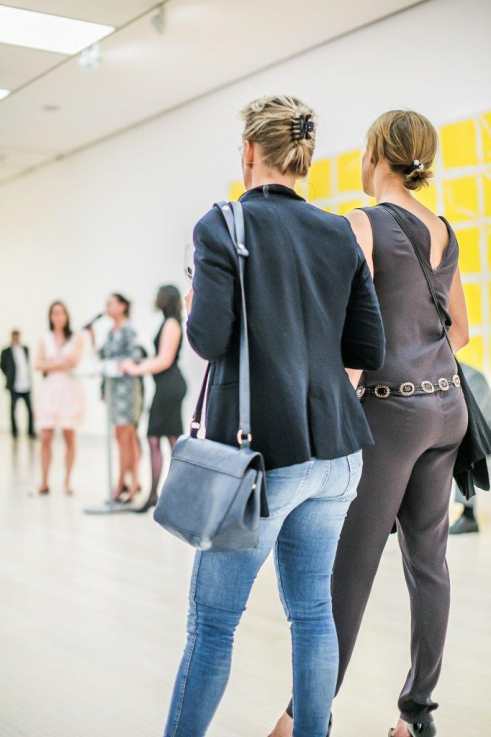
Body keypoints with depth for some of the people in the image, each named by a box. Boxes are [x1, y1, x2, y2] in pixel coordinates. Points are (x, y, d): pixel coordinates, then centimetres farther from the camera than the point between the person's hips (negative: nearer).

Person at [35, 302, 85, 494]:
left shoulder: (76, 338, 8)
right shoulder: (45, 340, 15)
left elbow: (75, 361, -5)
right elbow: (38, 365, 5)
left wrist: (52, 363, -4)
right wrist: (61, 363, -6)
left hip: (70, 389, -2)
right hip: (49, 389, 2)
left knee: (69, 437, -3)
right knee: (45, 438, -5)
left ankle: (68, 481, 5)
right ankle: (44, 482, -1)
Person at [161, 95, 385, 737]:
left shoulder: (223, 226, -8)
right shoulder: (341, 234, 7)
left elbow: (210, 339, -15)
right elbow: (369, 352, 5)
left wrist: (193, 310, 5)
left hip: (262, 450, -5)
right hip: (334, 448, 6)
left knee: (213, 619, 6)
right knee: (313, 607, 14)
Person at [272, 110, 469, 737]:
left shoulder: (362, 225, -9)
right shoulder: (444, 232, 12)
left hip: (390, 409, -7)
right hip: (447, 404, 7)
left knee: (349, 567, -1)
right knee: (427, 561, 10)